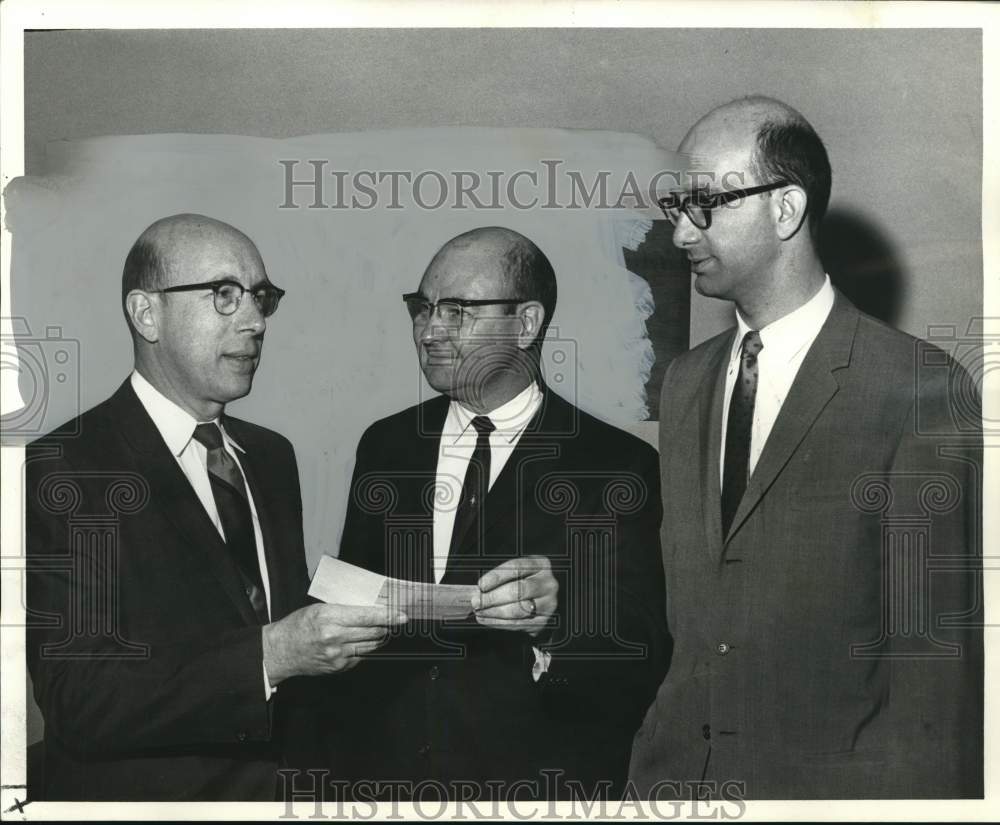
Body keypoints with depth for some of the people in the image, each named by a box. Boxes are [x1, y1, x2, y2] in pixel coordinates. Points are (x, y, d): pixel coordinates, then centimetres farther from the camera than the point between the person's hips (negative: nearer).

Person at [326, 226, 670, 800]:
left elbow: (641, 667, -15)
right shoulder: (387, 446, 3)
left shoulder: (618, 466, -11)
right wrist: (348, 765, 0)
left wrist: (555, 621, -33)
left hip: (540, 790, -3)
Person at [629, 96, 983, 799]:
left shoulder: (922, 391, -13)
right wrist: (656, 767, 4)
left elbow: (934, 654, -13)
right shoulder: (685, 382, 8)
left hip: (830, 784, -5)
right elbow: (678, 606, 9)